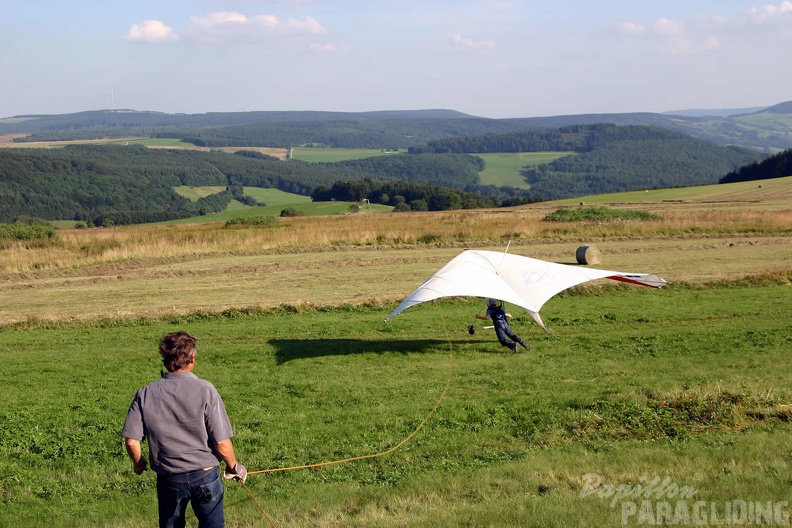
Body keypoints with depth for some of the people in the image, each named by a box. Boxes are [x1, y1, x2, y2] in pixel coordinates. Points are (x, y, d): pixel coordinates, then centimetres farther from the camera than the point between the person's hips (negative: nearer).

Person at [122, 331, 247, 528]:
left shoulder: (146, 394, -9)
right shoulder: (205, 390, -16)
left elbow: (131, 440, -7)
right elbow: (221, 442, -15)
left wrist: (138, 463, 15)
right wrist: (234, 467, 4)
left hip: (168, 478, 2)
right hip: (205, 475, -2)